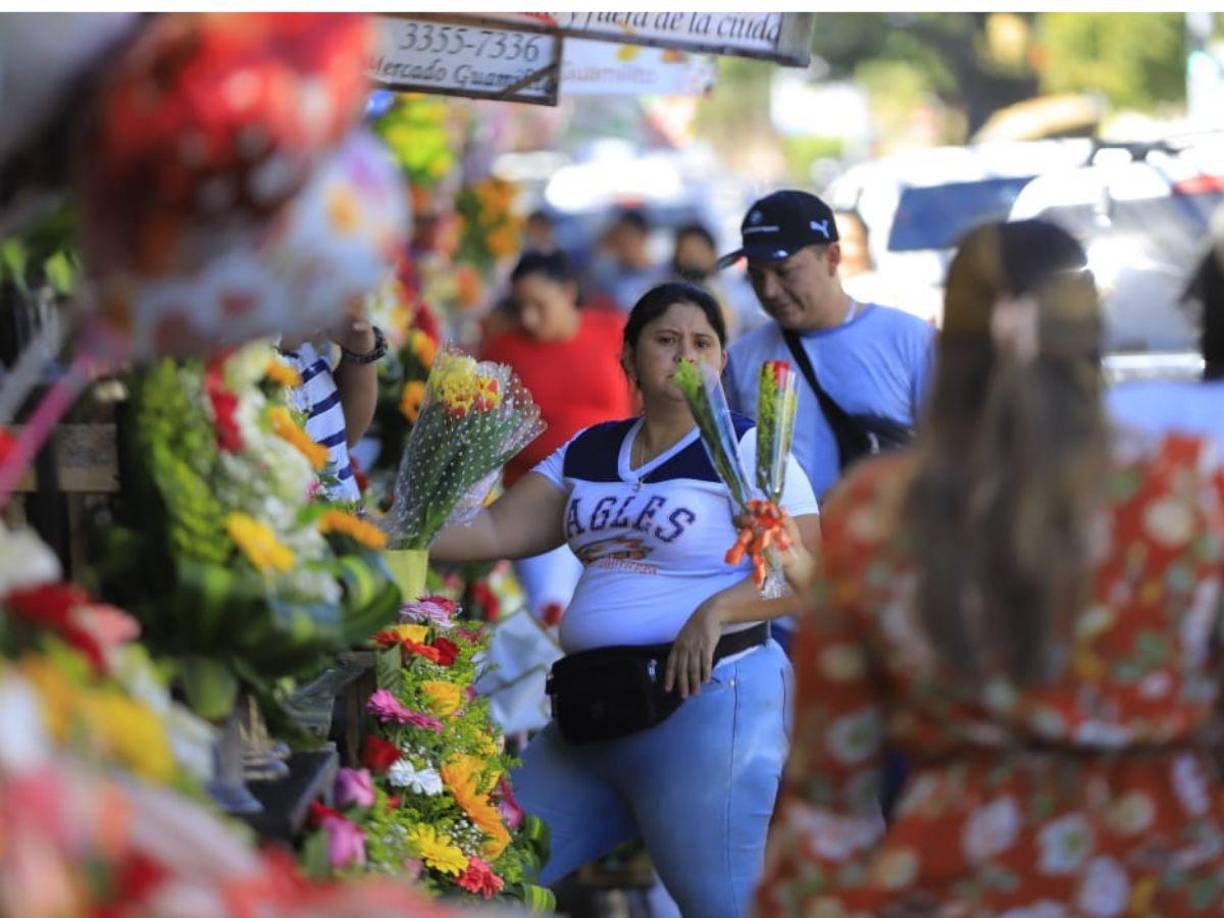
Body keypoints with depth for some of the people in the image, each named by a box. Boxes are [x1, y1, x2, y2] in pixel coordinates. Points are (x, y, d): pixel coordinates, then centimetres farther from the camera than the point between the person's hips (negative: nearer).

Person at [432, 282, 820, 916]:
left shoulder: (747, 449, -3)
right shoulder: (586, 453, 16)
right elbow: (495, 531, 12)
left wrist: (717, 610, -24)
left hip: (708, 700, -7)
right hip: (591, 710, 7)